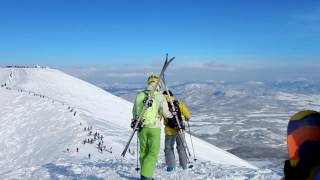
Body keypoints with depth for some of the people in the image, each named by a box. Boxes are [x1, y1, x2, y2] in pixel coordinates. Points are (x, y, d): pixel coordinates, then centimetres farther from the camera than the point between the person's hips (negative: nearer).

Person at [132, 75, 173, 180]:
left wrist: (135, 122, 28)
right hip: (154, 127, -5)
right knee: (153, 152, 0)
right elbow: (165, 112, -9)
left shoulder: (139, 95, 6)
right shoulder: (159, 95, -6)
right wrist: (170, 115, 13)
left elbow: (134, 112, 10)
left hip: (141, 127, 5)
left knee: (144, 152, 14)